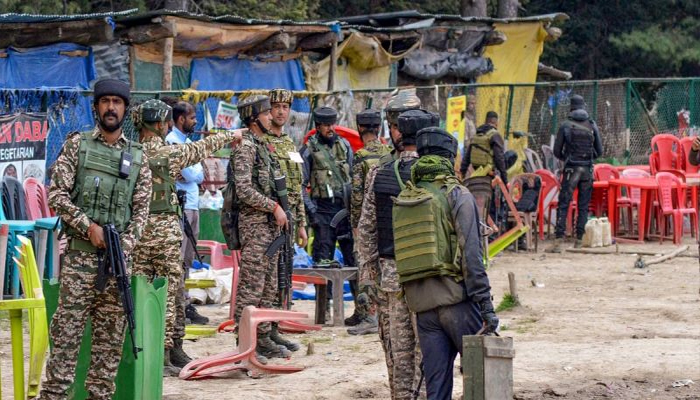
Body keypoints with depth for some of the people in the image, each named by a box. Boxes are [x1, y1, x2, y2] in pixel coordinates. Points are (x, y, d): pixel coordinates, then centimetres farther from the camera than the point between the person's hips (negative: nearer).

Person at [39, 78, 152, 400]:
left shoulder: (138, 156, 11)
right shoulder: (78, 144, 4)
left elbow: (141, 208, 9)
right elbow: (56, 194, -1)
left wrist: (125, 243, -7)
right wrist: (88, 226, -12)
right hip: (80, 254, -3)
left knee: (111, 336, 3)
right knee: (67, 331, -6)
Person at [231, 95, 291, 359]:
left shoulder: (262, 146, 17)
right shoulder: (245, 147, -13)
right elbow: (244, 190, -21)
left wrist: (278, 211, 12)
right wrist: (274, 207, -17)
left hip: (270, 223, 10)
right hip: (254, 224, -10)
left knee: (269, 286, 12)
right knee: (251, 287, -8)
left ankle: (262, 338, 18)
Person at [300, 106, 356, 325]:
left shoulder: (344, 145, 10)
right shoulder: (309, 150, 0)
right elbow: (302, 185, 0)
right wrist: (312, 212, -6)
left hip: (345, 208, 2)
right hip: (323, 211, -2)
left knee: (353, 256, -2)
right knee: (323, 261, 0)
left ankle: (361, 307, -2)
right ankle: (324, 307, 5)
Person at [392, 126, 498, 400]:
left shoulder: (402, 200, 14)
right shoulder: (458, 195, -4)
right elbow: (471, 255, -12)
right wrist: (486, 306, -12)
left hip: (420, 303, 6)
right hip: (456, 298, -5)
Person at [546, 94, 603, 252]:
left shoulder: (566, 125, -3)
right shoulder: (592, 125, 3)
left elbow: (557, 151, -1)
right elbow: (599, 151, 6)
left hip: (571, 169, -2)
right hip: (587, 170, 2)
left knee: (563, 205, -3)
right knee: (583, 207, 8)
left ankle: (558, 242, -13)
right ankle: (579, 241, 7)